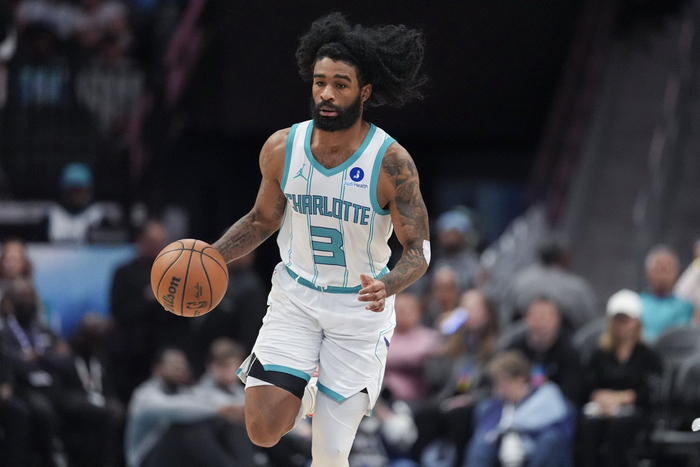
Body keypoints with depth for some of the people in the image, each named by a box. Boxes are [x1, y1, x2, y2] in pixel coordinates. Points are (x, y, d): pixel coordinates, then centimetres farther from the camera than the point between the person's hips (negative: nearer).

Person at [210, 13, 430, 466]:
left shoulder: (391, 162, -18)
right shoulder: (282, 148, -9)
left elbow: (418, 249, -12)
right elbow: (263, 219, 9)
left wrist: (387, 286, -34)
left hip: (360, 310, -2)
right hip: (296, 297, 2)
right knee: (264, 429, -13)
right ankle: (307, 398, 24)